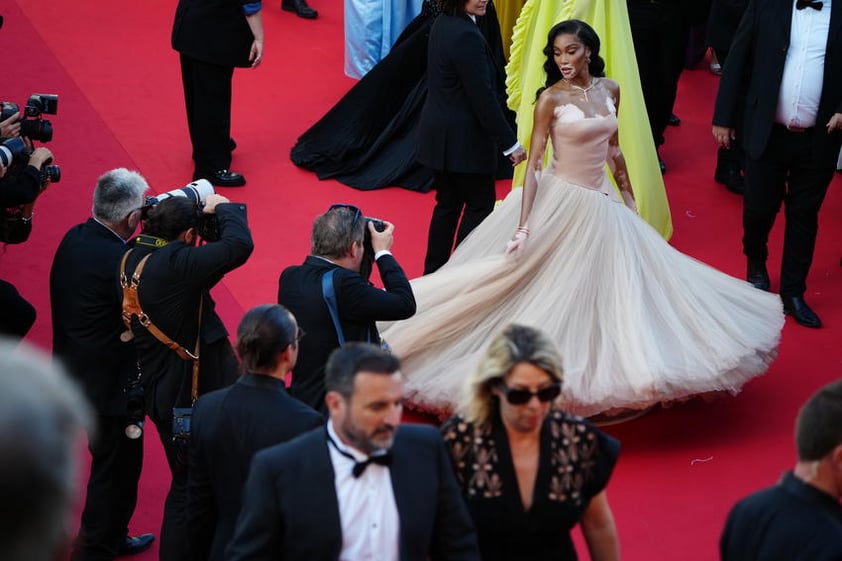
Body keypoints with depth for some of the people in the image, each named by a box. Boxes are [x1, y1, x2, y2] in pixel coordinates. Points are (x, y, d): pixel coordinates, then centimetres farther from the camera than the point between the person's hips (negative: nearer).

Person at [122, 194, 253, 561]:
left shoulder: (133, 259, -1)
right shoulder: (174, 264, -27)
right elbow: (238, 245, -31)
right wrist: (223, 206, -12)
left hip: (159, 390, 9)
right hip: (189, 394, -9)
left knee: (186, 483, 23)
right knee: (189, 489, 6)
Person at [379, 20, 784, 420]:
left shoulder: (610, 90, 3)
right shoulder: (550, 99, -13)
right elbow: (533, 164, -13)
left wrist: (629, 199, 17)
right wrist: (523, 226, -19)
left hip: (603, 203, 6)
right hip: (562, 203, -6)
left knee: (616, 290, 11)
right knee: (553, 294, 0)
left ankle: (604, 371, 23)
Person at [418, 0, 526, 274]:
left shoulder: (442, 25, 5)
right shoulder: (466, 36, -24)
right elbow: (482, 96, -23)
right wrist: (510, 143, -16)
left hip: (439, 134, 9)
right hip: (462, 139, -9)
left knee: (448, 203, 18)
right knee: (480, 204, 5)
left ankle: (433, 272, 24)